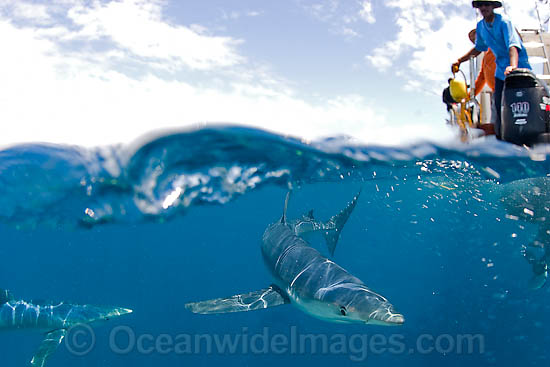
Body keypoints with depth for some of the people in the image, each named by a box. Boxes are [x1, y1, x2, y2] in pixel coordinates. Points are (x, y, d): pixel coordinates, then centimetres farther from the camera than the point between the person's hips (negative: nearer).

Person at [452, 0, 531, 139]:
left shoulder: (503, 21, -17)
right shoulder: (480, 26, 4)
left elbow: (513, 44, -31)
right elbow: (479, 48, 22)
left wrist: (513, 66, -47)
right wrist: (460, 60, 17)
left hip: (519, 65, -6)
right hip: (501, 69, 6)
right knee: (499, 105, 4)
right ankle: (499, 138, 13)